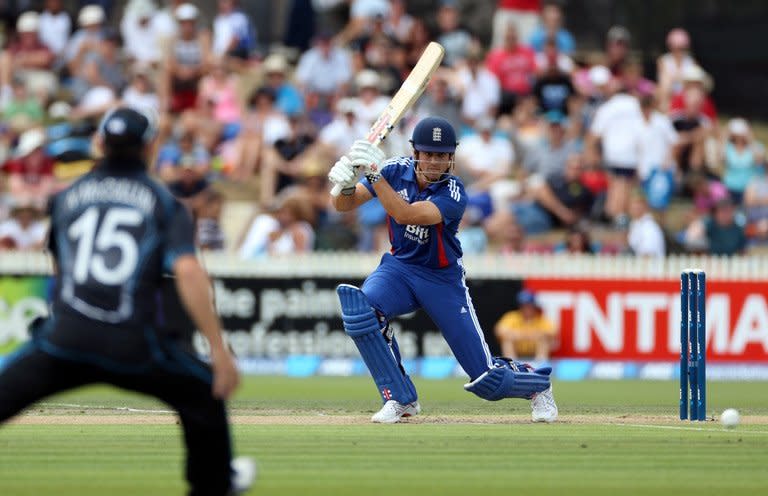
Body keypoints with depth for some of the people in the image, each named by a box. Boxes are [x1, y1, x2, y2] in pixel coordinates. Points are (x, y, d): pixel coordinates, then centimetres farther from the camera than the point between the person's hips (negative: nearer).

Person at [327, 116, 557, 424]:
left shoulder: (453, 193, -24)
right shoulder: (397, 171, -12)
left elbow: (405, 214, -38)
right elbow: (344, 205, -14)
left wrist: (375, 174, -44)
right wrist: (346, 186, -37)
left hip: (443, 279, -3)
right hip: (399, 268, 3)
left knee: (487, 379, -4)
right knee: (360, 306, -32)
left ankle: (538, 385, 34)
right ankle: (400, 399, -14)